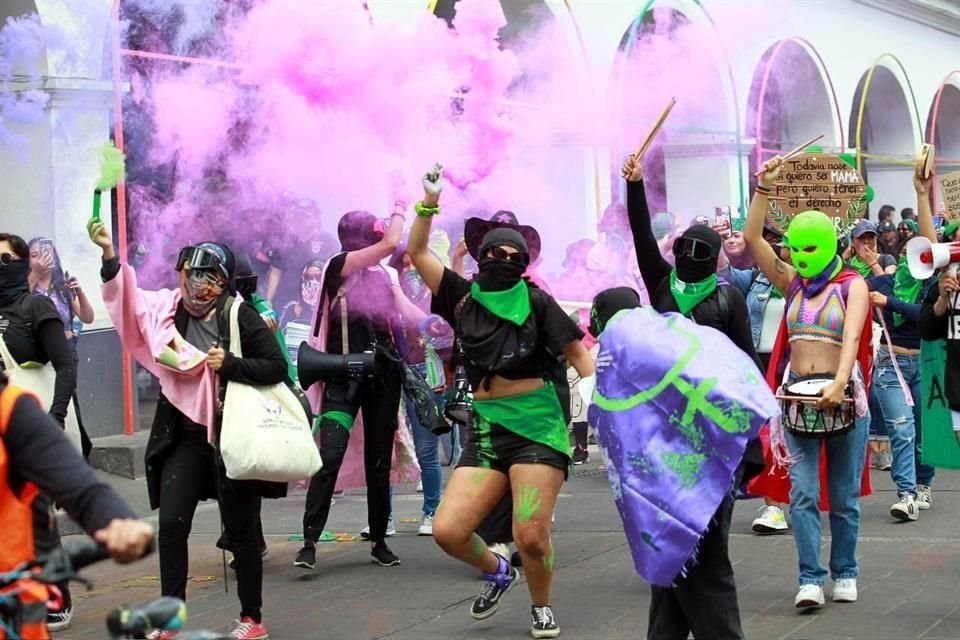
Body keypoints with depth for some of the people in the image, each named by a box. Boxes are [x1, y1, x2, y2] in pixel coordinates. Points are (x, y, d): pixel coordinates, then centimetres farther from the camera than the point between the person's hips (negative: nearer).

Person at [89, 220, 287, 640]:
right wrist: (108, 253, -14)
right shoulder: (169, 308, 3)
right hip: (183, 436, 4)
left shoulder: (241, 315, -8)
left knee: (240, 530, 6)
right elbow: (125, 296, -1)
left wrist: (229, 364, -19)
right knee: (171, 524, -3)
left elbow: (276, 367, -9)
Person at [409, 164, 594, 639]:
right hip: (486, 427, 4)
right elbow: (417, 253, 9)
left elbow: (578, 354, 1)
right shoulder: (464, 297, 9)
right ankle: (497, 572, 24)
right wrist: (429, 202, -2)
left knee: (530, 536, -13)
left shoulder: (537, 303, 0)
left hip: (537, 424, -3)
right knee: (448, 530, -9)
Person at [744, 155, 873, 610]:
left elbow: (851, 337, -16)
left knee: (844, 496, 7)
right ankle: (810, 580, -8)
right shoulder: (792, 283, 11)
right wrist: (764, 187, -3)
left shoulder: (852, 285, 0)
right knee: (802, 494, -7)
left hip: (844, 397, -3)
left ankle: (845, 573, 19)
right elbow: (752, 238, 5)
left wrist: (839, 383, -31)